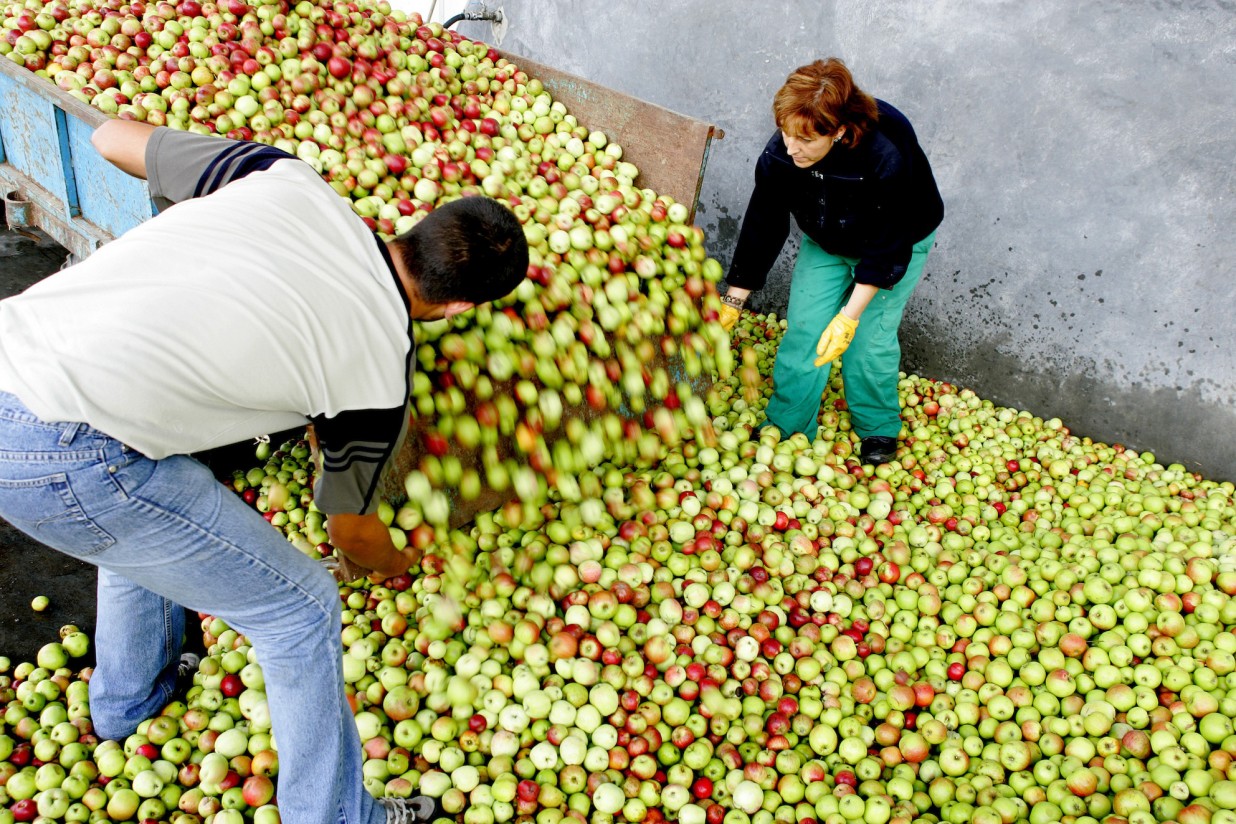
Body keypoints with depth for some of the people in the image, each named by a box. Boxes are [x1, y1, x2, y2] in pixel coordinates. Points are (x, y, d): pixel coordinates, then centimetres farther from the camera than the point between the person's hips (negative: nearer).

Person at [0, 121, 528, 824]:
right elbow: (352, 530, 14)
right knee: (299, 610, 9)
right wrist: (395, 564, 38)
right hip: (66, 461, -8)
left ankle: (128, 700, 64)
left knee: (146, 521, 37)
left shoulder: (292, 180, 4)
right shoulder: (379, 367, -4)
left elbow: (114, 137, 17)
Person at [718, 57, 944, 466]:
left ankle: (879, 429, 21)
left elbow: (885, 250, -29)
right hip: (824, 244, 3)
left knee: (870, 337, -5)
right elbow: (761, 229, -16)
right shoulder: (779, 155, -29)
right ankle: (784, 428, 17)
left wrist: (849, 317, -27)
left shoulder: (888, 157, -40)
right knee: (803, 328, -1)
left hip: (898, 244, -3)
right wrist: (731, 302, -12)